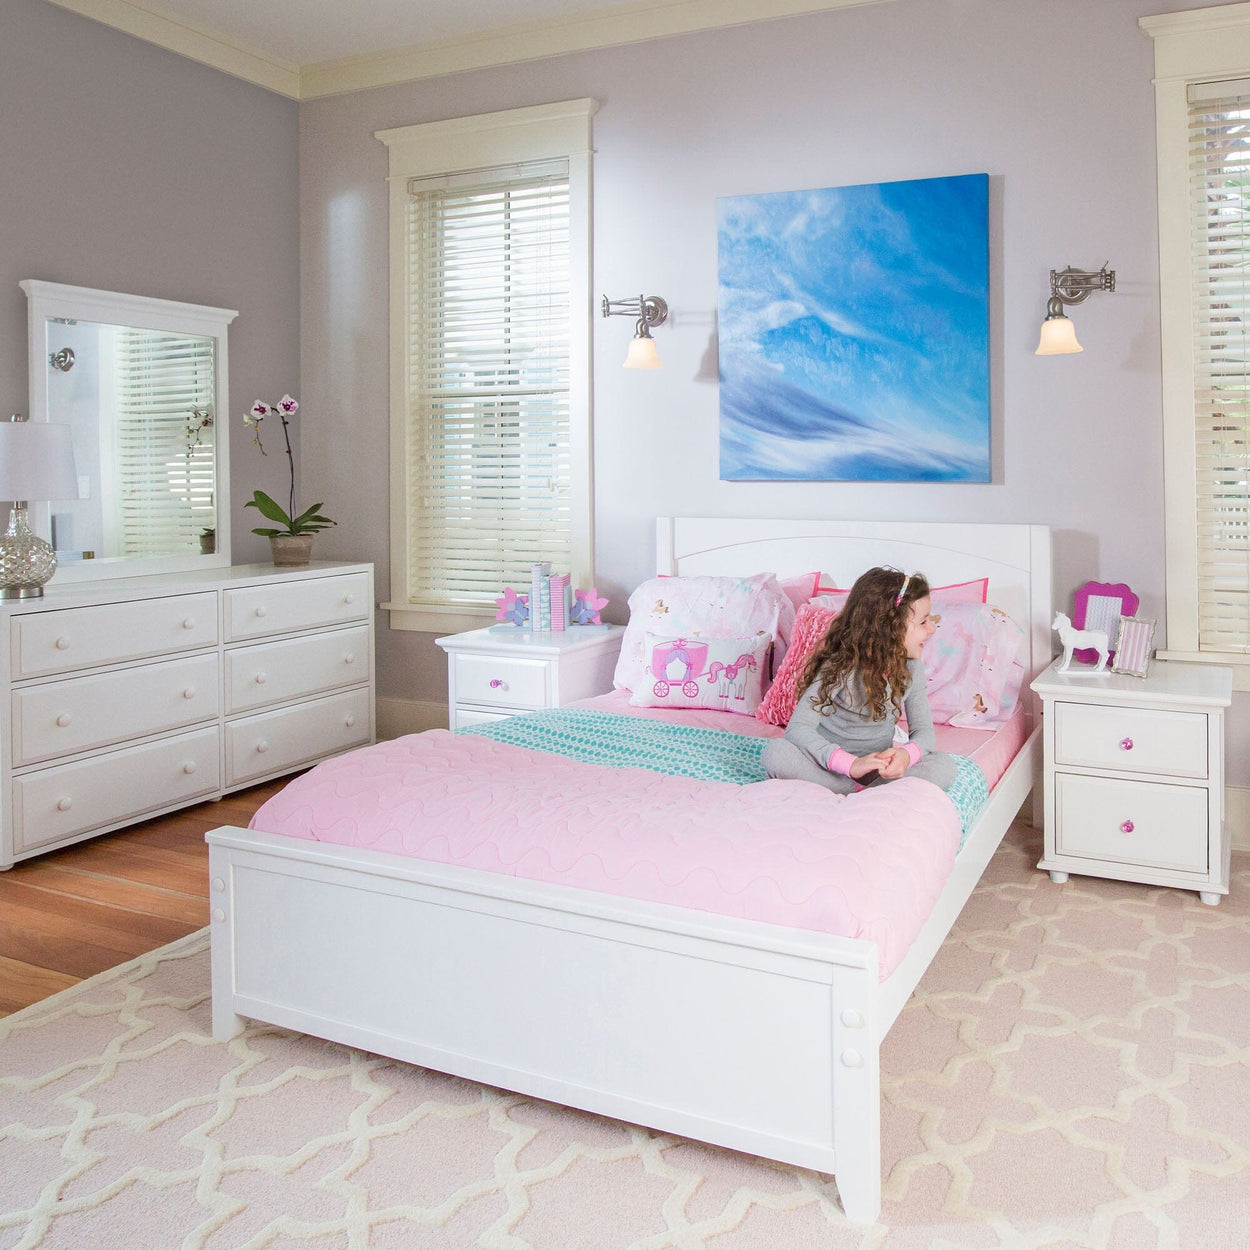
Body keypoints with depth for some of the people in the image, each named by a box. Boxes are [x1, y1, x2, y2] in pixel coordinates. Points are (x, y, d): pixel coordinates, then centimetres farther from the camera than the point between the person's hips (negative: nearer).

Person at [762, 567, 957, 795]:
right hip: (831, 763, -4)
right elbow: (798, 728, -26)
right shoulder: (840, 667, -19)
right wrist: (850, 764, -40)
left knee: (945, 768, -22)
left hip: (878, 766, 4)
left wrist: (907, 754, -28)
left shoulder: (910, 668, -3)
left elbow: (924, 731, -2)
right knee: (776, 751, -33)